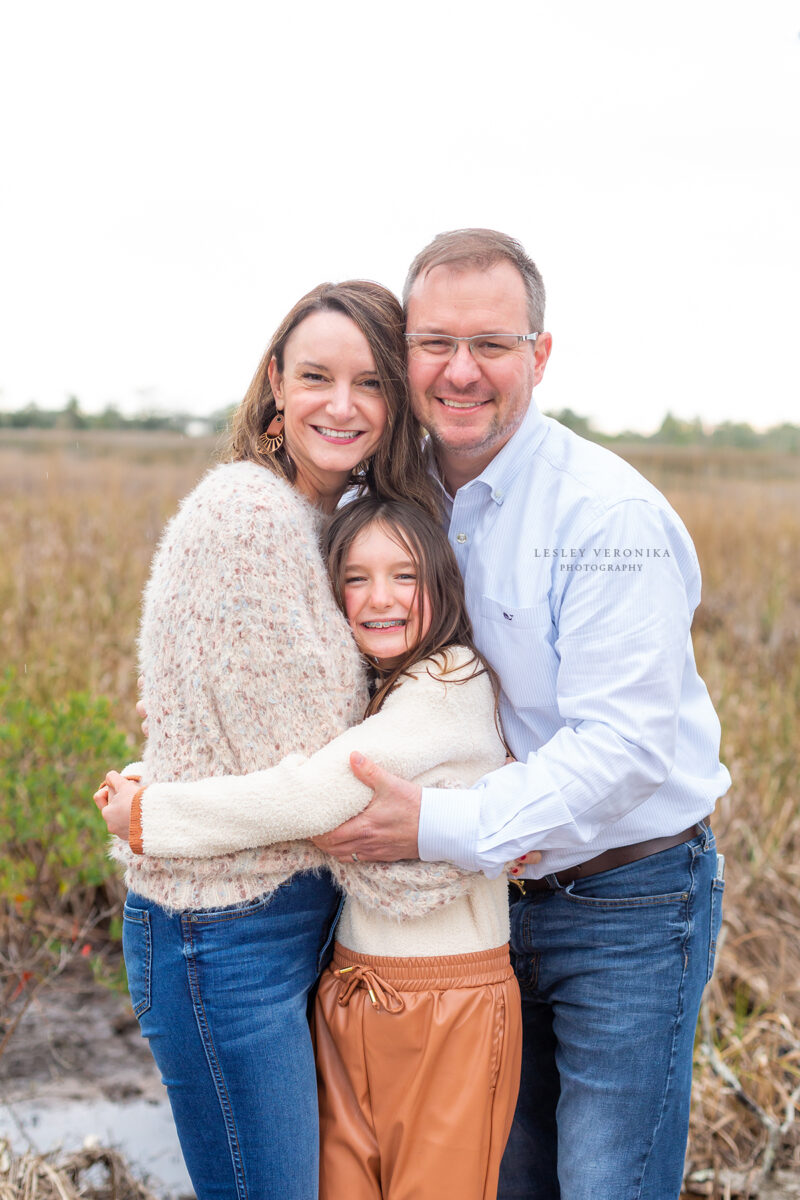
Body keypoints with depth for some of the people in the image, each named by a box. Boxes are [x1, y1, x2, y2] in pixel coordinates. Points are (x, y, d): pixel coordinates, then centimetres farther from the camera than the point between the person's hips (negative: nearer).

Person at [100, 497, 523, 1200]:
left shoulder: (454, 682, -17)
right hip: (349, 992, 7)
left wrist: (147, 813, -14)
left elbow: (310, 797, -23)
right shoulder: (360, 693, 9)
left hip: (450, 1008, -7)